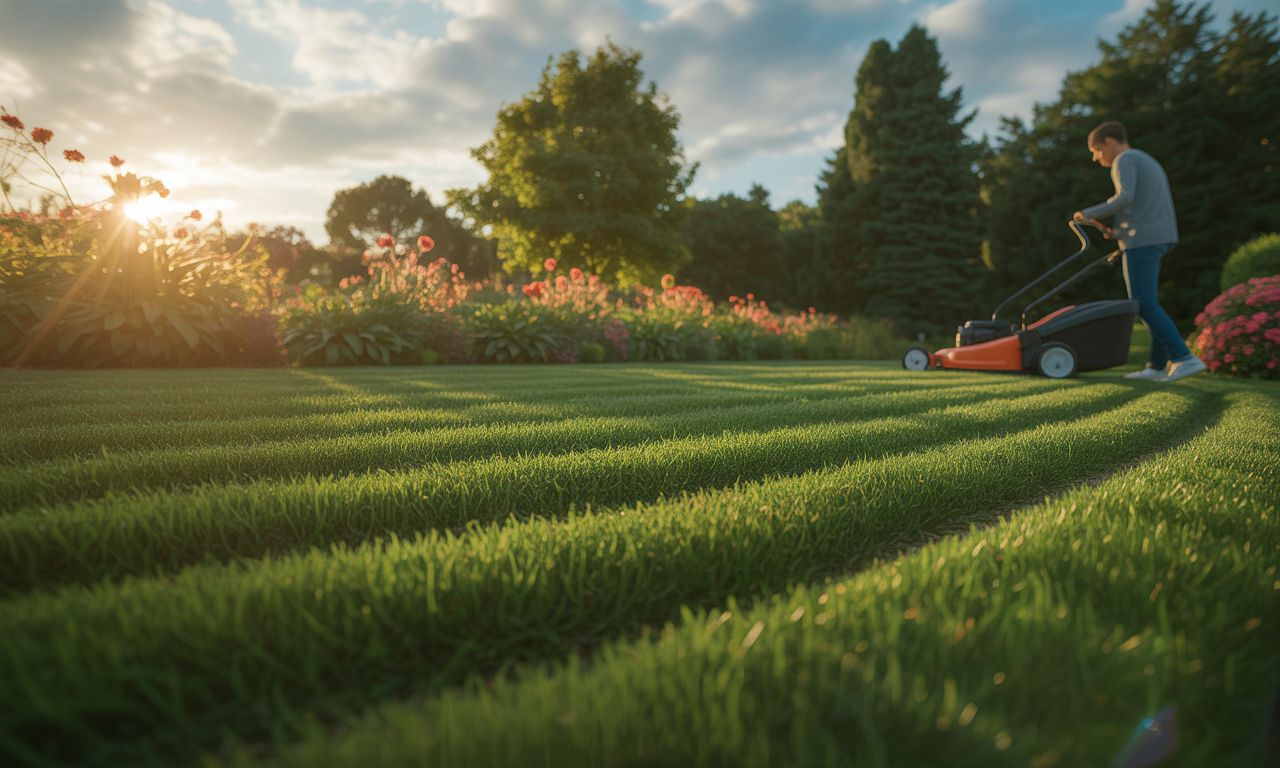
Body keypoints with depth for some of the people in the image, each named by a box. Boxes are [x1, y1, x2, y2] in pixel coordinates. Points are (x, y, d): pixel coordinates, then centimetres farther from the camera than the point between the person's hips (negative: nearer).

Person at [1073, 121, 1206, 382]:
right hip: (1163, 237, 10)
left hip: (1142, 239, -10)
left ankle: (1184, 358, -15)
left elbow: (1125, 198, -21)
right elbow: (1165, 207, 25)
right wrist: (1121, 230, 18)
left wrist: (1090, 213, -12)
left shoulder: (1125, 160, -3)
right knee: (1147, 303, 10)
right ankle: (1158, 365, 9)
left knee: (1144, 304, -11)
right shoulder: (1149, 162, 27)